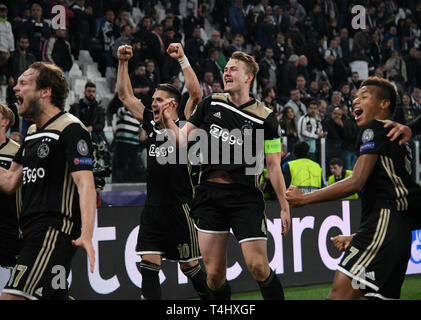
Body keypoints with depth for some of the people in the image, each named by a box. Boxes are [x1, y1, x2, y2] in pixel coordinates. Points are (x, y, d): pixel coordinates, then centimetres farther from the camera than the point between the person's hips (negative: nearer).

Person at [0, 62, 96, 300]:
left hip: (55, 232, -10)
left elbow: (85, 184, -18)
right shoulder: (33, 133, 20)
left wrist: (86, 234, -31)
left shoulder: (71, 130, -8)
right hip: (34, 234, 10)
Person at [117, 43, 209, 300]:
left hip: (179, 208, -5)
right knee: (148, 265, -2)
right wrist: (123, 62, 10)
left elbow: (196, 94, -19)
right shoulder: (151, 124, 10)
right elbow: (125, 96, 17)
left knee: (190, 265, 5)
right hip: (153, 208, 5)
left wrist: (182, 59, -20)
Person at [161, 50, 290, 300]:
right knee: (214, 274, 2)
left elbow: (273, 165, 1)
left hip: (245, 195, -3)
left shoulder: (264, 118, -1)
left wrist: (284, 206, -3)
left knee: (258, 265, -12)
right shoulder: (211, 104, 9)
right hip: (209, 193, 3)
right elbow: (183, 138, 12)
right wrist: (168, 121, -7)